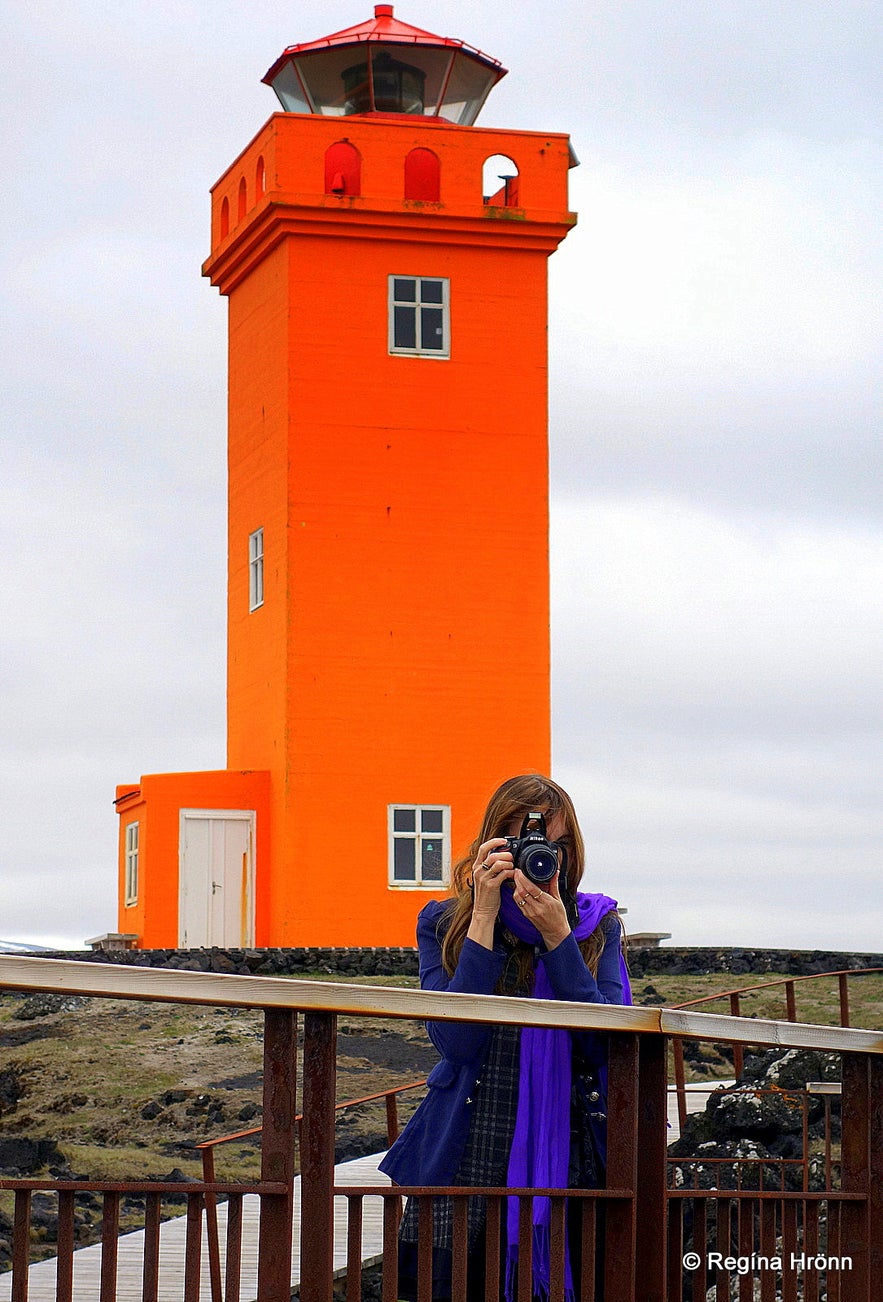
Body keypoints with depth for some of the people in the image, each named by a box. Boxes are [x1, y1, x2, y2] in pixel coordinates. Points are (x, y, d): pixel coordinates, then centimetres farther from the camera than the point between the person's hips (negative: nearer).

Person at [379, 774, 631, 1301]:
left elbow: (607, 1044, -8)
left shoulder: (597, 926, 6)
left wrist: (557, 935, -15)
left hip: (568, 1160, 1)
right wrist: (485, 916, -12)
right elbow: (455, 1041, -12)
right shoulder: (443, 923, 4)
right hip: (468, 1161, -1)